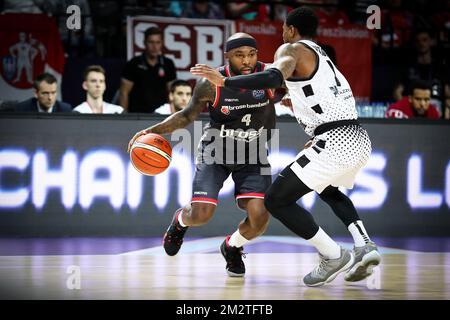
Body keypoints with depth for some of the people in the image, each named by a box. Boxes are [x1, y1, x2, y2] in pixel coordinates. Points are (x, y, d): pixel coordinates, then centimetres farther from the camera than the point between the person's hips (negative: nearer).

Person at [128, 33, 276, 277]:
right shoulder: (211, 84, -18)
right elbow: (188, 115, -2)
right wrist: (153, 130, -14)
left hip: (253, 155, 1)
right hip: (216, 150, -1)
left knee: (260, 216, -17)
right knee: (201, 215, -13)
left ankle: (232, 247, 18)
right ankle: (180, 221, 28)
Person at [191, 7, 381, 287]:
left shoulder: (292, 49, -1)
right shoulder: (322, 56, 26)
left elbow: (274, 77, -22)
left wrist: (224, 82, -22)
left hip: (335, 143, -9)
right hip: (360, 139, 9)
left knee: (276, 200, 2)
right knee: (328, 190, 37)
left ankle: (335, 257, 0)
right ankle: (365, 245, 15)